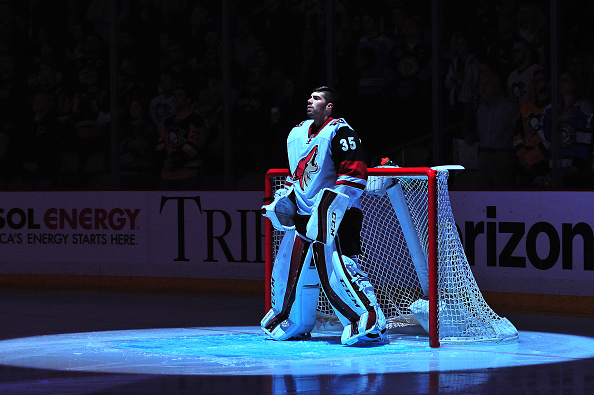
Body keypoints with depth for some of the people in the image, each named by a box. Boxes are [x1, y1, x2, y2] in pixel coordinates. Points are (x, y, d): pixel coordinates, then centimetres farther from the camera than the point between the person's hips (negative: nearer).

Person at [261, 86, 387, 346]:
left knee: (335, 266, -22)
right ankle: (293, 323, 28)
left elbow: (355, 173, -19)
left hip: (336, 216, -8)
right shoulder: (296, 134, 15)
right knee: (289, 267, 10)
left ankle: (369, 321, -20)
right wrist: (284, 202, 15)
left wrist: (330, 208, -25)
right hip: (303, 215, 8)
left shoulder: (339, 131, -11)